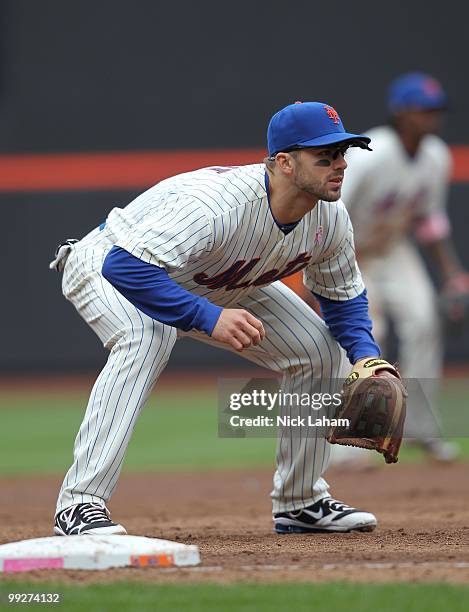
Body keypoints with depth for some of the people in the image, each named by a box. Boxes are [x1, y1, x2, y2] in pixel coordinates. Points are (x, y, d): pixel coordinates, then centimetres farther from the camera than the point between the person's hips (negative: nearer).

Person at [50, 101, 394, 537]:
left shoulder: (330, 219, -18)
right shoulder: (215, 204, -42)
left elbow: (343, 296, 1)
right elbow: (127, 266, -47)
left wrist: (366, 355, -18)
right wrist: (208, 317, -53)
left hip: (216, 286, 8)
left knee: (319, 349, -1)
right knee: (147, 333, -40)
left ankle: (300, 501, 14)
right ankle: (80, 503, -38)